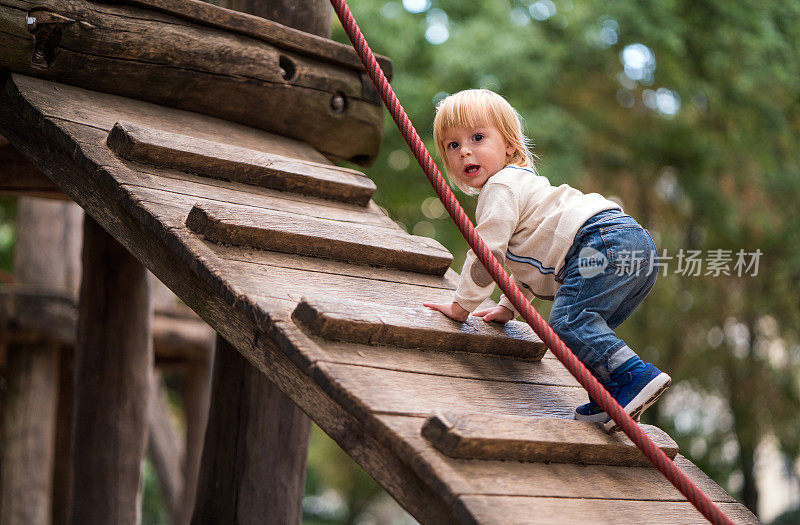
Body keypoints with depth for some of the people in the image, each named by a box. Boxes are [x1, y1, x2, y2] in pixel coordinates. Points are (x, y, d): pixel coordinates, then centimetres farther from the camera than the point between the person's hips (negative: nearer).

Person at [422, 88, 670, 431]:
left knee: (567, 322, -21)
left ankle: (636, 377, -32)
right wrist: (509, 306, 42)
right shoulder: (520, 184, 35)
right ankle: (609, 400, 3)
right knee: (585, 327, 14)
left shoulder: (500, 189, 1)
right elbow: (527, 258, 44)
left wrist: (461, 305, 9)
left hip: (604, 244, -11)